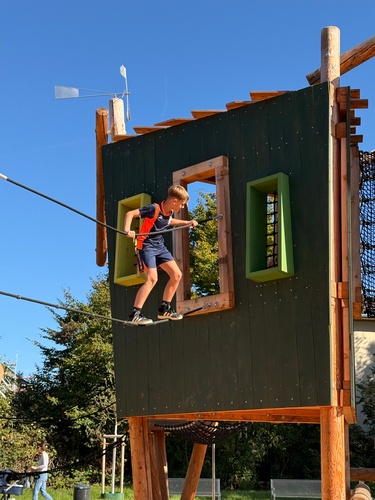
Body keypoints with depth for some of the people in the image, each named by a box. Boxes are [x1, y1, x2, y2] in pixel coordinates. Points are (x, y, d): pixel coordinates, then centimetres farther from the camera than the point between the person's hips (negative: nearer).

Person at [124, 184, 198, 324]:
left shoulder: (170, 212, 4)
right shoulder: (154, 209, -21)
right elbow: (130, 214, -23)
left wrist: (187, 222, 27)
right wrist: (127, 230, -37)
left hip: (160, 246, 9)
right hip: (146, 246, -9)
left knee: (176, 274, 5)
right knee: (152, 279, -21)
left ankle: (165, 309, 17)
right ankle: (135, 314, -21)